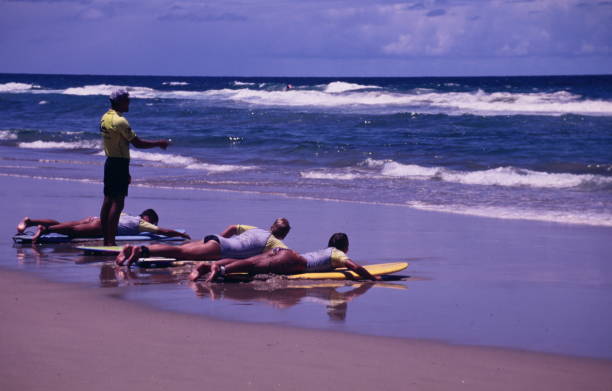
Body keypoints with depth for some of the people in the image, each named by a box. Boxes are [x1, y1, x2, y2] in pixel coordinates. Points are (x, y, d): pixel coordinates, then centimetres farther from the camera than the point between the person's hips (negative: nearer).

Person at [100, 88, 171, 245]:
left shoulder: (105, 118, 10)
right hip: (120, 163, -9)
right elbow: (137, 143, -17)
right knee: (118, 202, -8)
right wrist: (159, 143, -6)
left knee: (108, 200, 11)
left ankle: (106, 239, 15)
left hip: (109, 162, 9)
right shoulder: (120, 121, -18)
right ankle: (111, 242, -11)